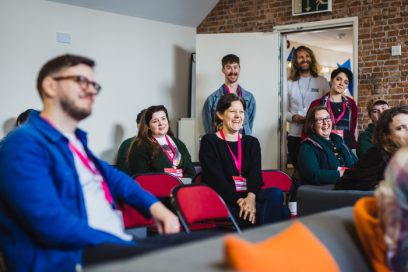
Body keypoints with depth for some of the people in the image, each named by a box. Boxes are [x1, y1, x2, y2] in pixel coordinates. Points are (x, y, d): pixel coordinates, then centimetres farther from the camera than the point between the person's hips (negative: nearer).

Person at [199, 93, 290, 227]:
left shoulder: (252, 143, 20)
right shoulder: (209, 142, 6)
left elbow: (255, 173, 2)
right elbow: (216, 178, -8)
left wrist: (251, 196, -21)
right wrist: (240, 201, -23)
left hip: (249, 195, 5)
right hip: (225, 200, -5)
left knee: (276, 193, -32)